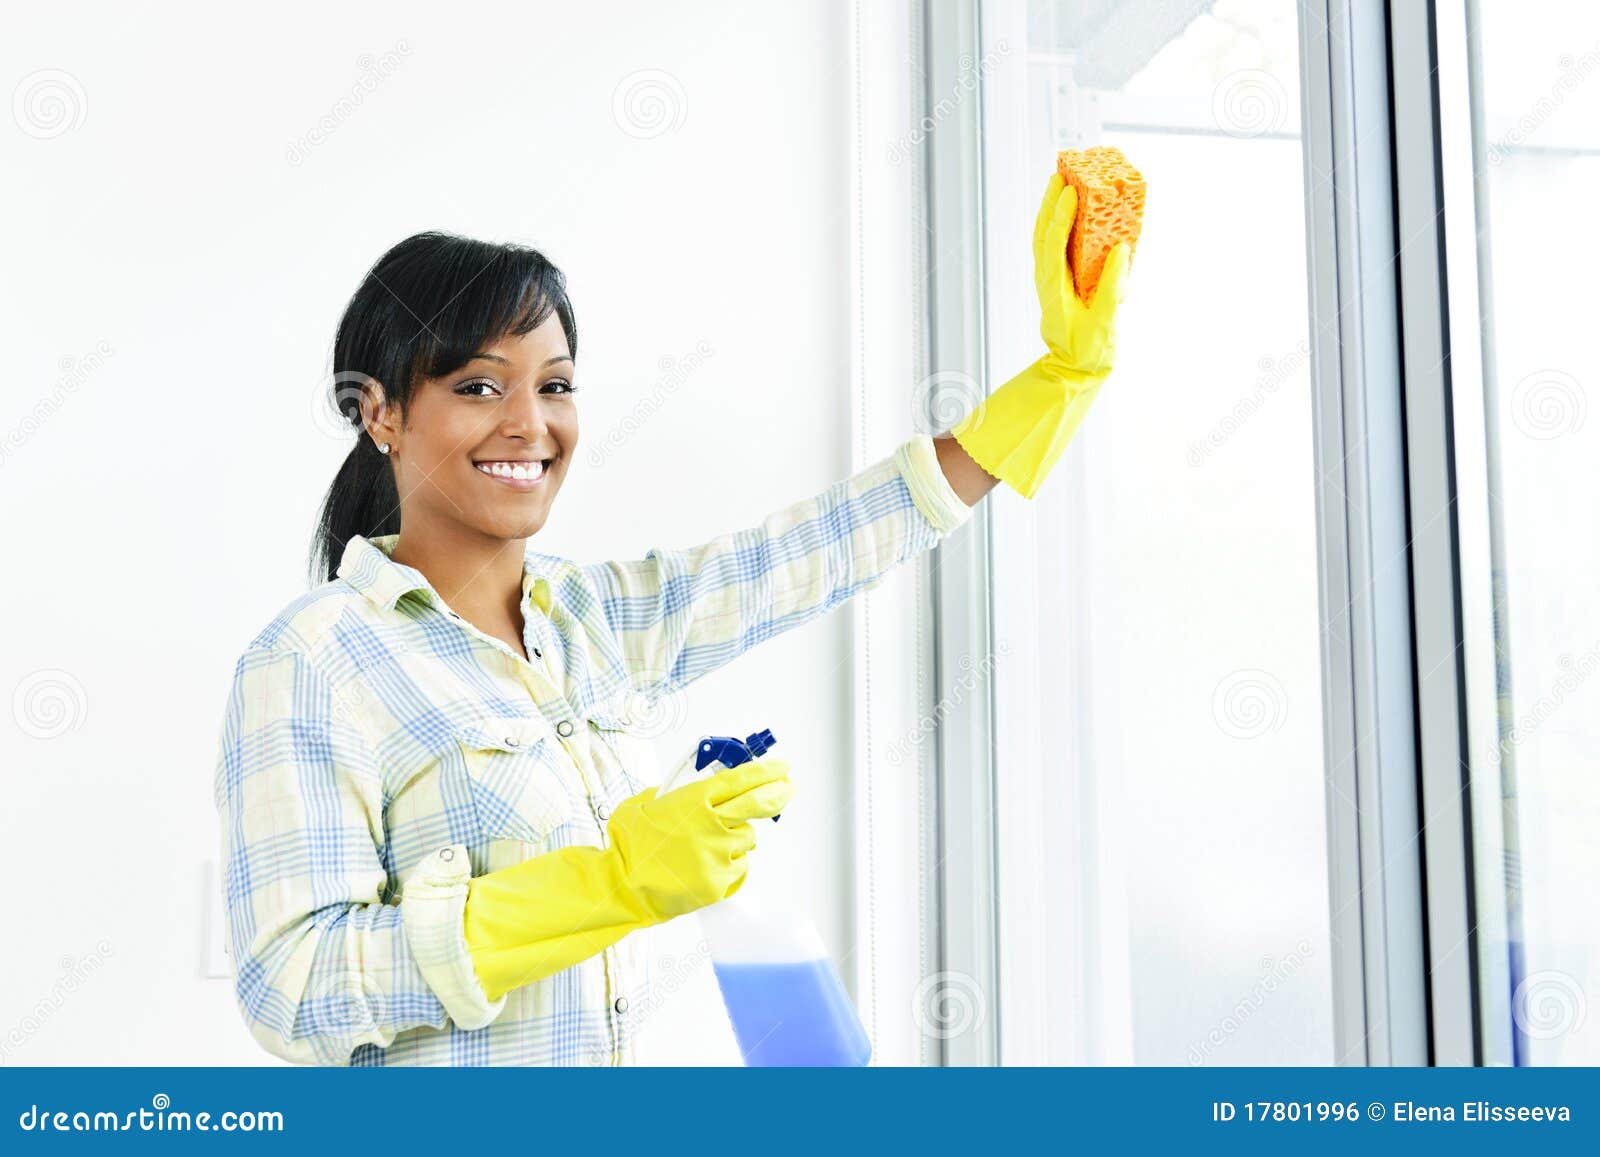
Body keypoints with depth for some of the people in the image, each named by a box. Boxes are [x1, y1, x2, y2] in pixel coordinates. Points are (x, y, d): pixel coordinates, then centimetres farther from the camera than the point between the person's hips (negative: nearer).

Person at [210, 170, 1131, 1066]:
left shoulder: (598, 617, 2)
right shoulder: (316, 660, -16)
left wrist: (1072, 356, 5)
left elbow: (841, 544, 7)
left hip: (617, 1054, 6)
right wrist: (612, 884, -28)